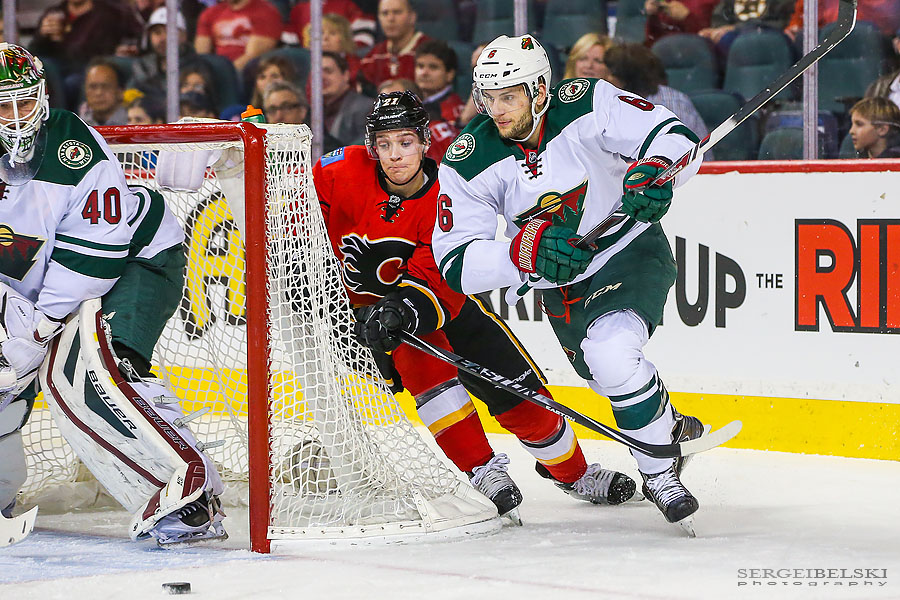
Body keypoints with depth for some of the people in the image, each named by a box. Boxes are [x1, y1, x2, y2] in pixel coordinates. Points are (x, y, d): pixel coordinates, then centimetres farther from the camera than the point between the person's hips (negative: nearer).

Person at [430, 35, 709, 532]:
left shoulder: (586, 106, -20)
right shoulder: (468, 163, -14)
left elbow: (676, 137, -18)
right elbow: (457, 263, -18)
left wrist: (654, 169, -41)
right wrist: (525, 251, -35)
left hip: (630, 250, -4)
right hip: (562, 288, 4)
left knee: (611, 352, -29)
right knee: (617, 380, 11)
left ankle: (660, 470, -11)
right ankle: (677, 434, 43)